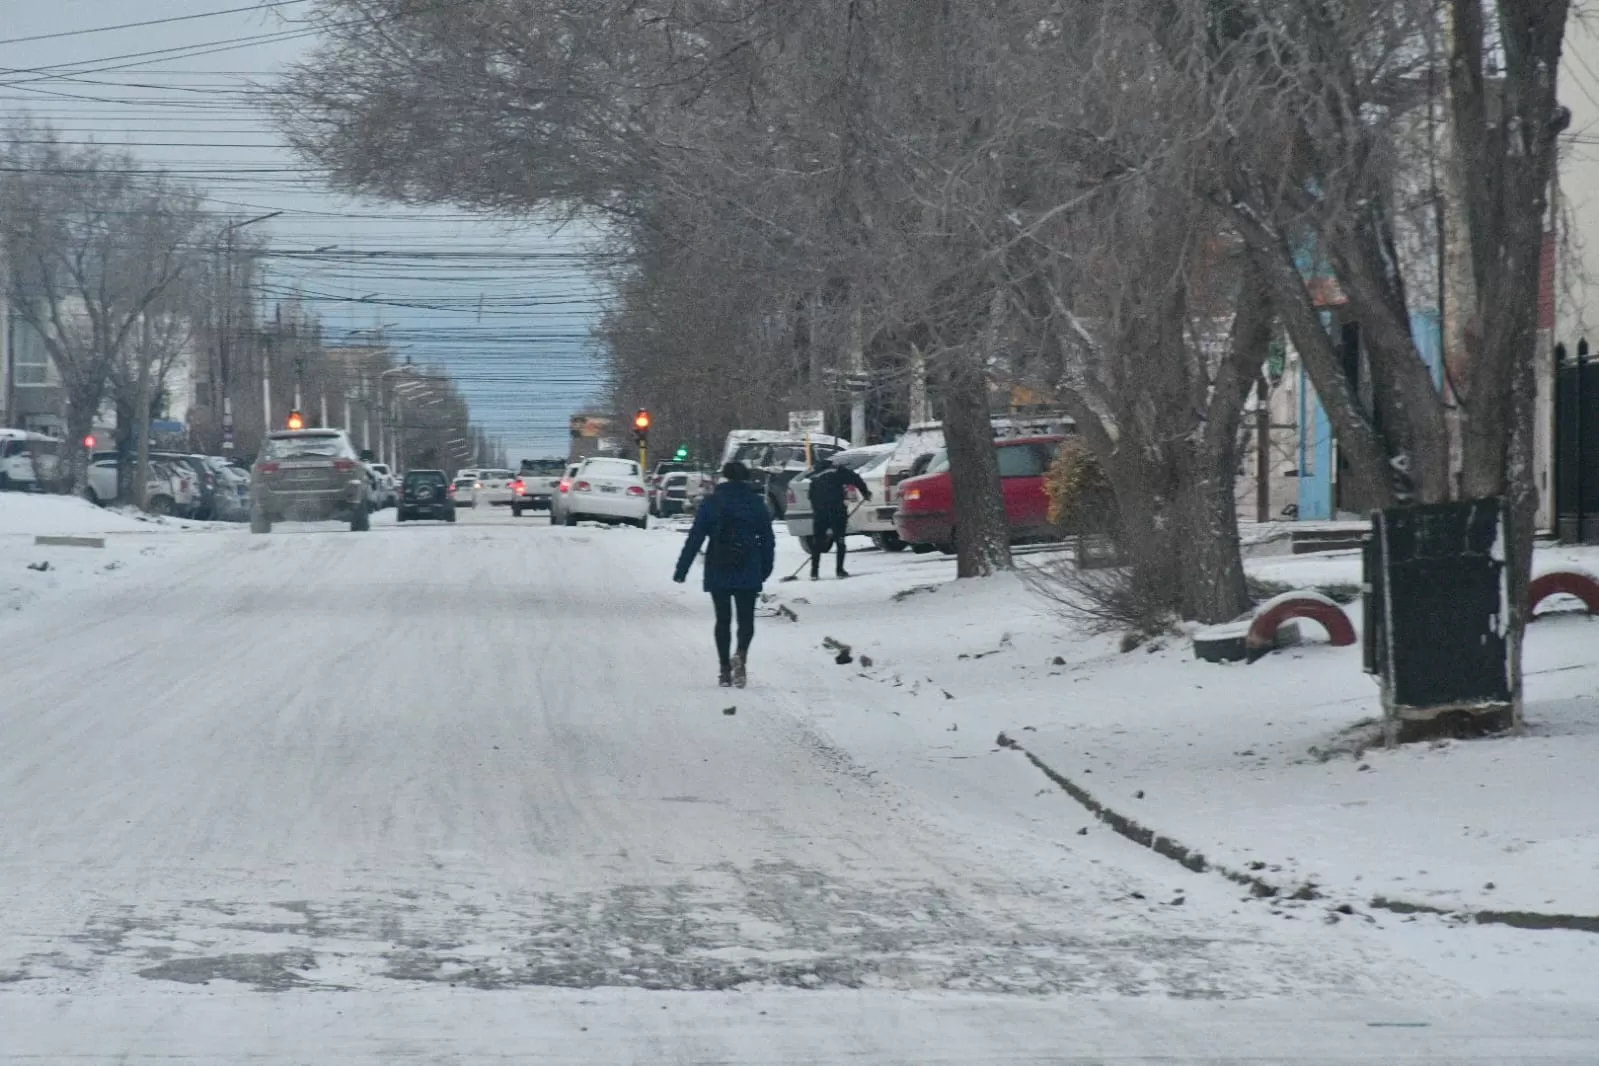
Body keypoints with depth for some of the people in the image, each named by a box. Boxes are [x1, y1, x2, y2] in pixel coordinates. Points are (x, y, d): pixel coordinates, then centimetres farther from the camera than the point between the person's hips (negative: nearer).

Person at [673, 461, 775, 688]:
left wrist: (681, 570, 0)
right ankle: (741, 653, -22)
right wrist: (765, 570, 13)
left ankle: (725, 669, 5)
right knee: (746, 618, 6)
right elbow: (768, 540, 4)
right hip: (748, 574, 0)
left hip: (718, 574, 0)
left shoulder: (711, 504, -1)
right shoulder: (757, 504, 2)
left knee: (723, 620, 9)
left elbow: (695, 539, -3)